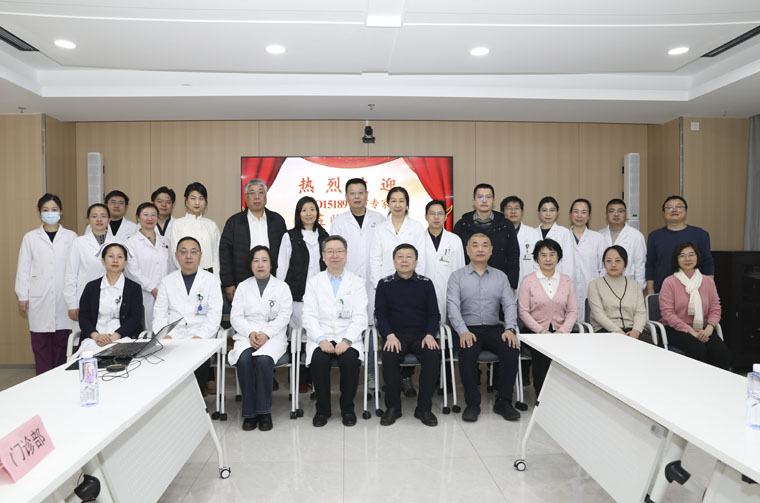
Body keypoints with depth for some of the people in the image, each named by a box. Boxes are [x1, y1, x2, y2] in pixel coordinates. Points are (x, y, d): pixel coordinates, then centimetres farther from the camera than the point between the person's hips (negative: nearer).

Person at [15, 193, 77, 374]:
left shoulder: (71, 236, 7)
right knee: (41, 344, 1)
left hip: (63, 298, 0)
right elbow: (23, 268, 8)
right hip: (39, 298, 0)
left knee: (61, 342, 3)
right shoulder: (30, 237, 8)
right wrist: (22, 296, 3)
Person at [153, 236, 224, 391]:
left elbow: (214, 315, 1)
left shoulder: (212, 280, 10)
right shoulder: (167, 281, 17)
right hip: (173, 338, 2)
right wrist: (164, 336, -8)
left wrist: (199, 337, -14)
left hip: (201, 339, -1)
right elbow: (160, 313, 10)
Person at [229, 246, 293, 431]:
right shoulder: (243, 287, 17)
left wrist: (265, 334, -15)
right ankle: (249, 412, -19)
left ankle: (264, 411, -20)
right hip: (247, 335, 2)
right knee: (244, 359, -30)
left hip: (273, 336, -2)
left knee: (263, 359, -33)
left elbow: (284, 317, 0)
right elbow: (236, 316, 7)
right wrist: (250, 333, -11)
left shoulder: (282, 287, 11)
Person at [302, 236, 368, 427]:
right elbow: (309, 317, 3)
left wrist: (346, 340, -17)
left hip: (348, 338, 0)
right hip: (321, 338, 1)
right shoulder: (313, 283, 12)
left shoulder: (357, 282, 10)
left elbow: (360, 317, 0)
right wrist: (321, 340, -15)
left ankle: (347, 408, -6)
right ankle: (323, 408, -6)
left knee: (350, 359, -30)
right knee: (319, 359, -29)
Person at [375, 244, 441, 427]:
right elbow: (380, 314, 3)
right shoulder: (385, 284, 7)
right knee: (389, 356, -32)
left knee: (433, 355, -30)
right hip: (395, 334, -1)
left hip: (421, 334, 1)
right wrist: (390, 335, -14)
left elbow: (434, 314, 7)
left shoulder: (426, 283, 9)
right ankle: (393, 407, -12)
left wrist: (430, 334, -11)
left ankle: (424, 408, -12)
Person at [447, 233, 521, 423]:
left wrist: (509, 329, -14)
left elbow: (509, 305, 5)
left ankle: (503, 401, -11)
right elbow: (453, 306, -5)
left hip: (494, 328, 2)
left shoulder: (500, 277, 15)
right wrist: (463, 331, -20)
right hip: (468, 329, -2)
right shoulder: (457, 276, 7)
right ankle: (472, 403, -15)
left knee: (512, 349, -26)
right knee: (468, 352, -33)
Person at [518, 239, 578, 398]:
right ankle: (541, 396, -8)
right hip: (535, 332, -2)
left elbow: (572, 311, 9)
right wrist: (542, 331, -12)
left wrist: (562, 331, -8)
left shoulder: (566, 280, 12)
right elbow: (523, 312, -2)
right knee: (542, 354, -29)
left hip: (560, 332, 2)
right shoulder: (529, 281, 4)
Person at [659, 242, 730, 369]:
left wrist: (709, 328, -12)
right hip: (675, 330, -4)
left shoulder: (708, 281, 12)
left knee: (721, 351, -24)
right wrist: (690, 331, -16)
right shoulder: (669, 282, -2)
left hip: (702, 329, 4)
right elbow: (667, 313, -9)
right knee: (698, 348, -31)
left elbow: (715, 309, 9)